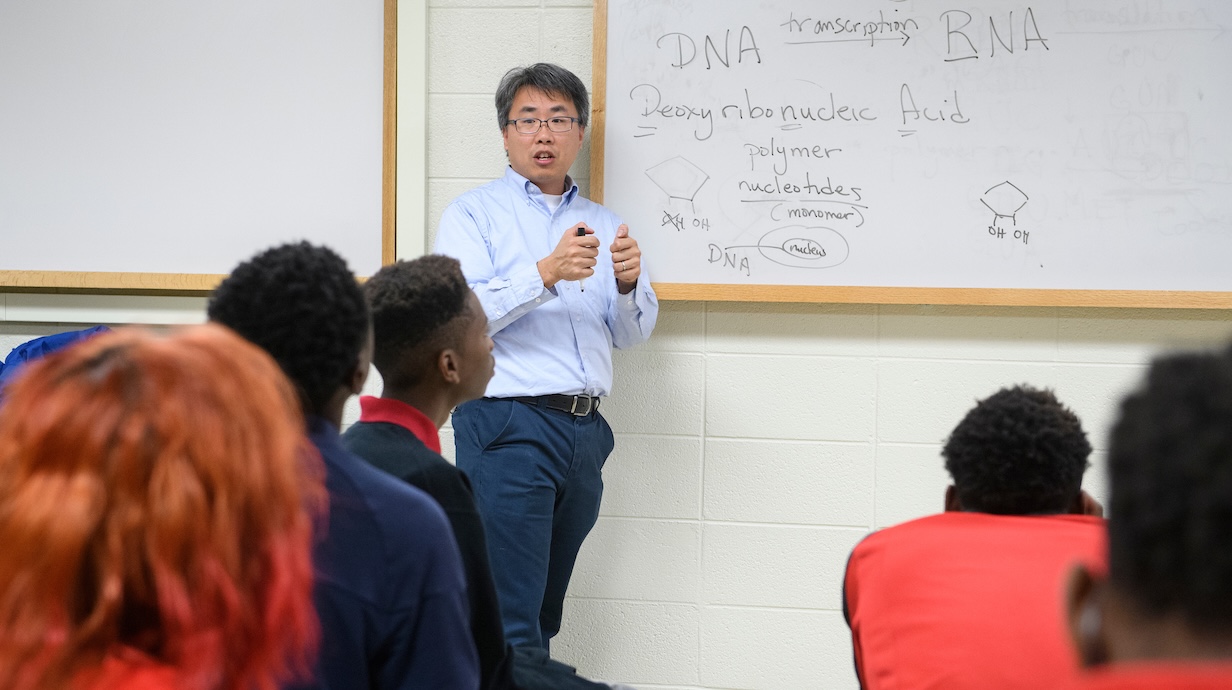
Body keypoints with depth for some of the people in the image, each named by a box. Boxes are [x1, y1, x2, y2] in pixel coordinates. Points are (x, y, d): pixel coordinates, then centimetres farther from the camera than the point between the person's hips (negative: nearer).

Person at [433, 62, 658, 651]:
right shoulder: (473, 214, 3)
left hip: (585, 431, 6)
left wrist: (627, 282, -9)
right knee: (512, 622, -11)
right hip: (507, 425, -6)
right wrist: (547, 273, -23)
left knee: (544, 615, 11)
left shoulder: (603, 225, 19)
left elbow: (633, 333, 12)